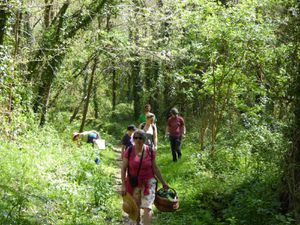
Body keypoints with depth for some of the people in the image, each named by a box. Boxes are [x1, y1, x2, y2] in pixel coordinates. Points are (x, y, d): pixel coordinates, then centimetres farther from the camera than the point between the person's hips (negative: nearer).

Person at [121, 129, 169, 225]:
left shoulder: (150, 152, -8)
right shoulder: (129, 152, -10)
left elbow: (155, 168, 2)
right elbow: (123, 169, -6)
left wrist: (163, 182, 5)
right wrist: (123, 185, -10)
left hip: (148, 182, -1)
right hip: (133, 184, 1)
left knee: (147, 207, -8)